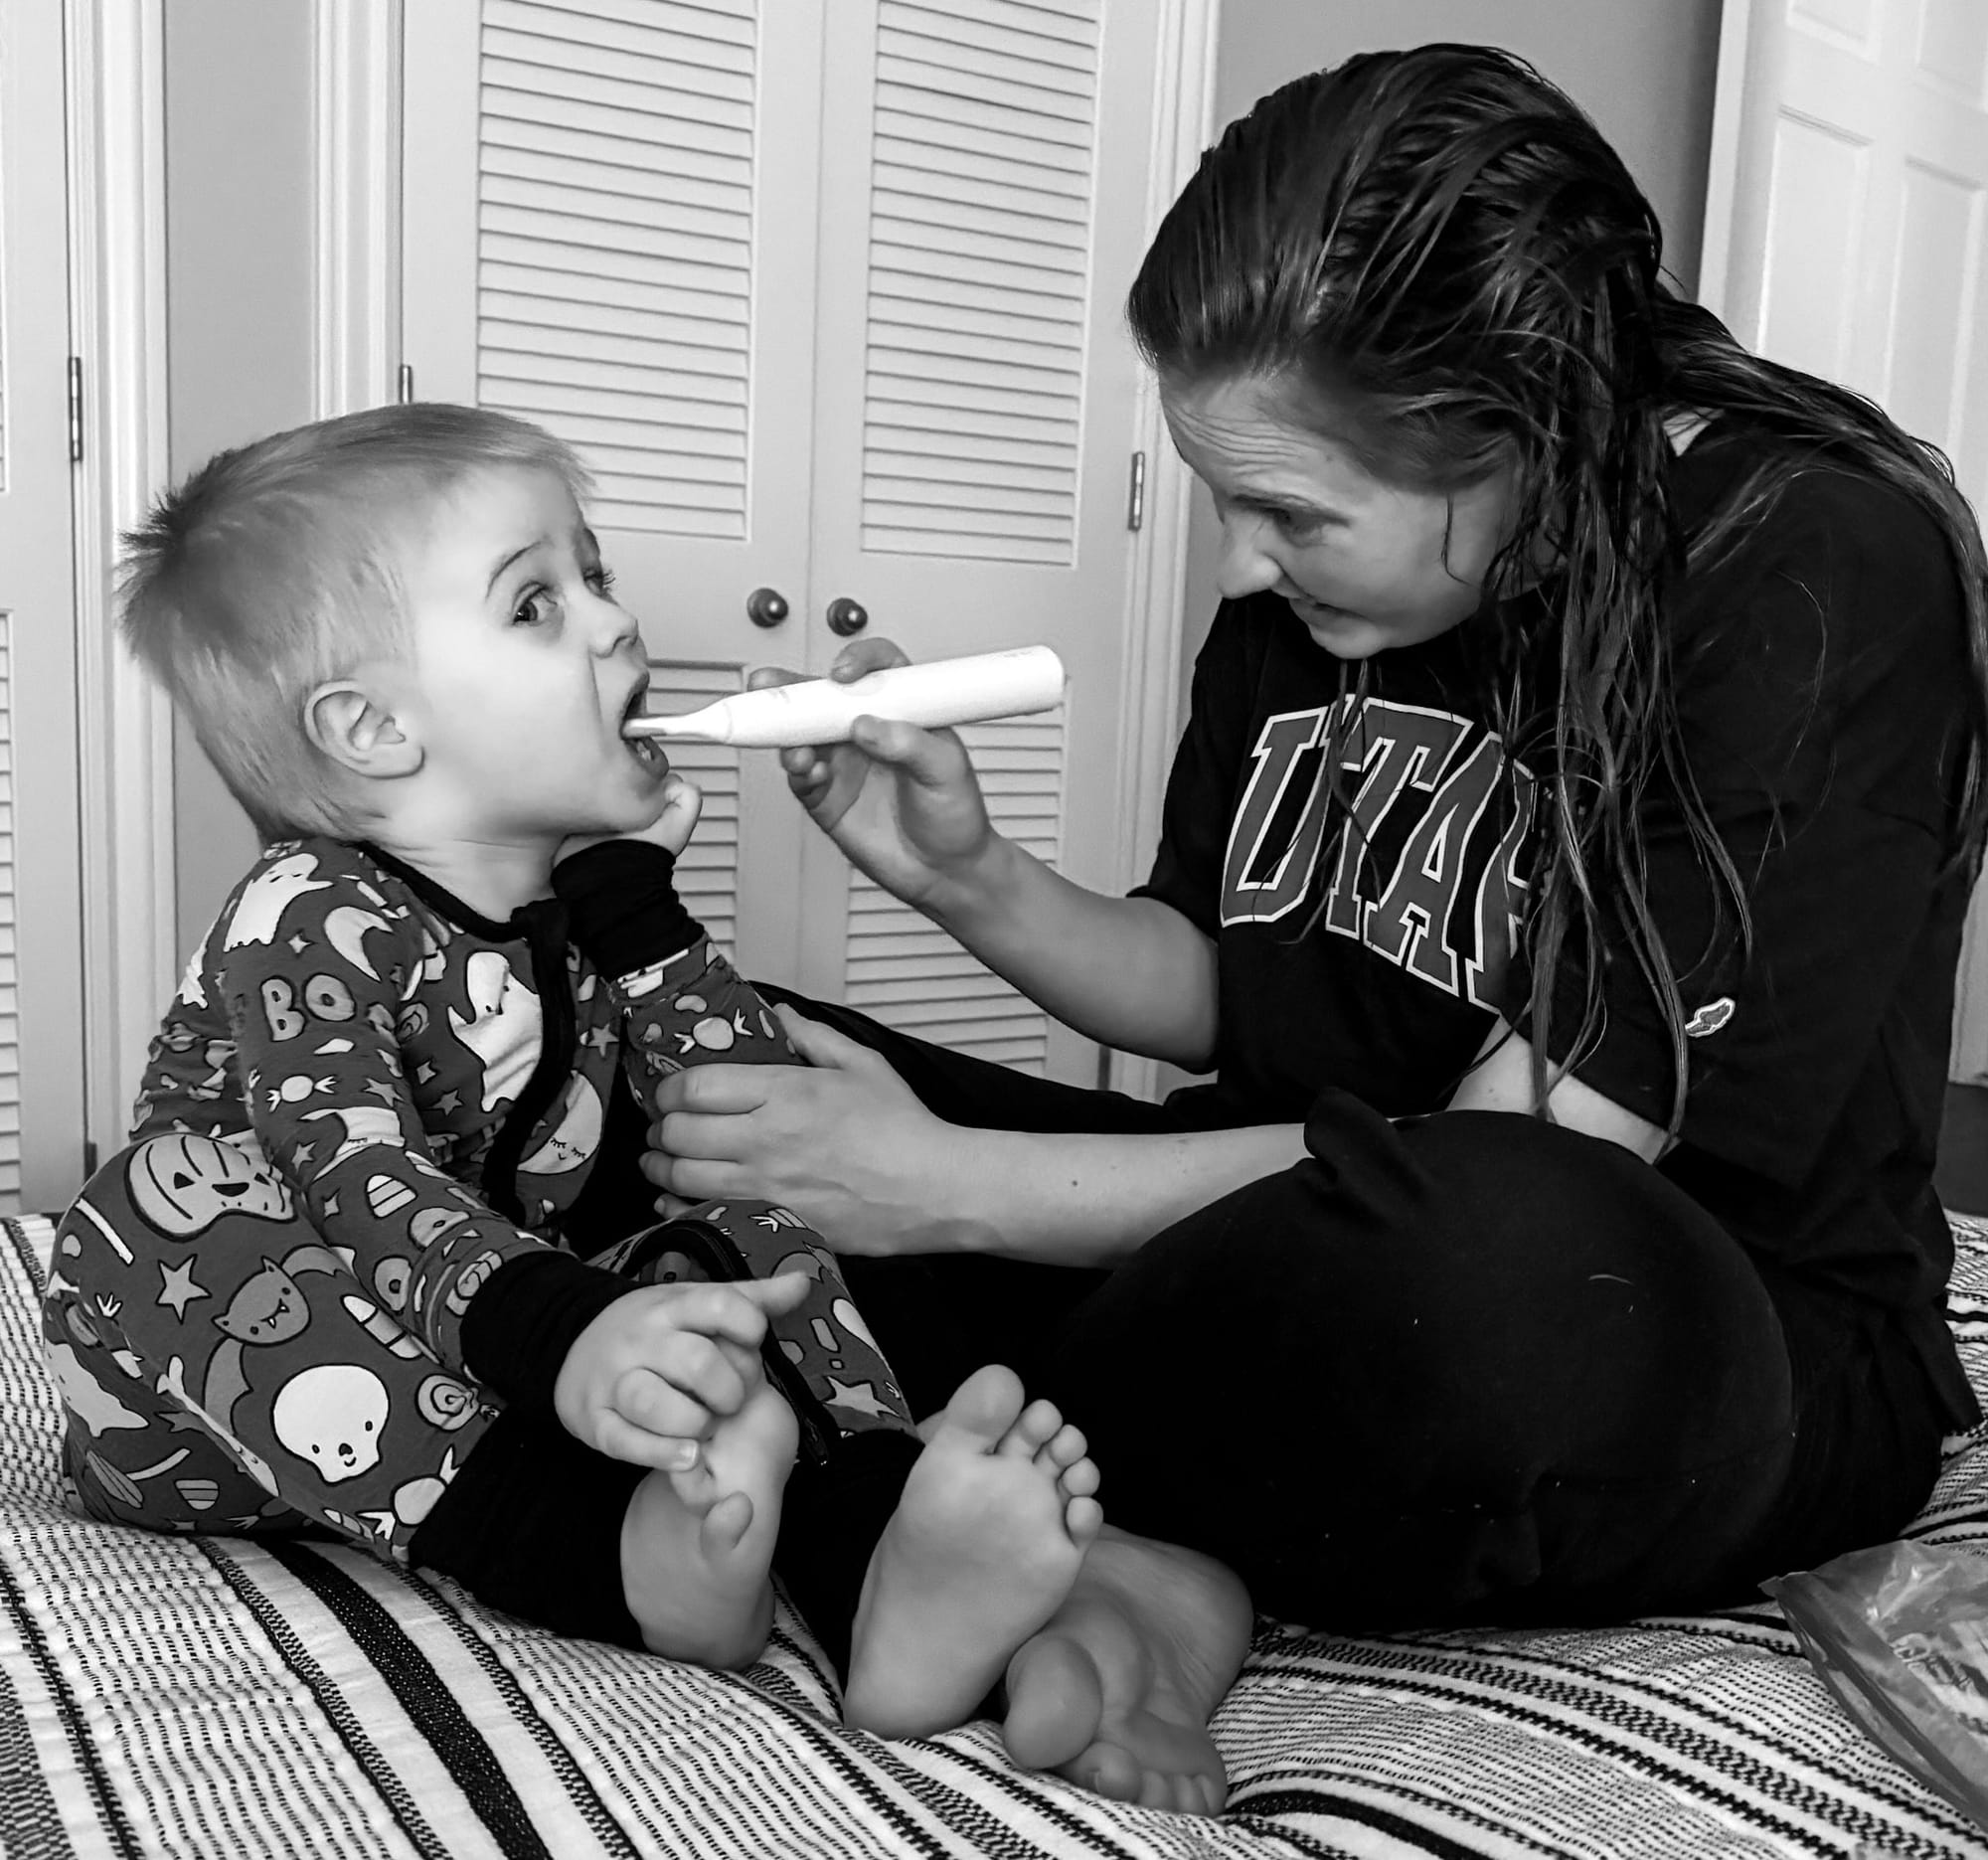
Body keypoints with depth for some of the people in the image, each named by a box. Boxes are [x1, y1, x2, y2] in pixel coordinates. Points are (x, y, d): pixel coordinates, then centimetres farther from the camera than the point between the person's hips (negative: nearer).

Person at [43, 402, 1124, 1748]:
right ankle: (629, 1553, -46)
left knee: (752, 1239, -7)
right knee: (141, 1251, -33)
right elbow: (355, 1183, -36)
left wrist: (636, 901, -14)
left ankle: (880, 1567, -34)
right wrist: (562, 1335, -54)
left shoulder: (584, 899, 1)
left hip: (513, 1368, 6)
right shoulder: (305, 924, -19)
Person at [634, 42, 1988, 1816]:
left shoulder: (1825, 575, -19)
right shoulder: (1313, 569, -1)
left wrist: (956, 1189, -24)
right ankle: (1149, 1558, -19)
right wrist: (976, 883, -12)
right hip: (1320, 1262, 6)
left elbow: (1515, 1174, -25)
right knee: (705, 1064, -3)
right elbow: (1219, 998, 7)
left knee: (1513, 1275, -44)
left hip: (1715, 1338, -5)